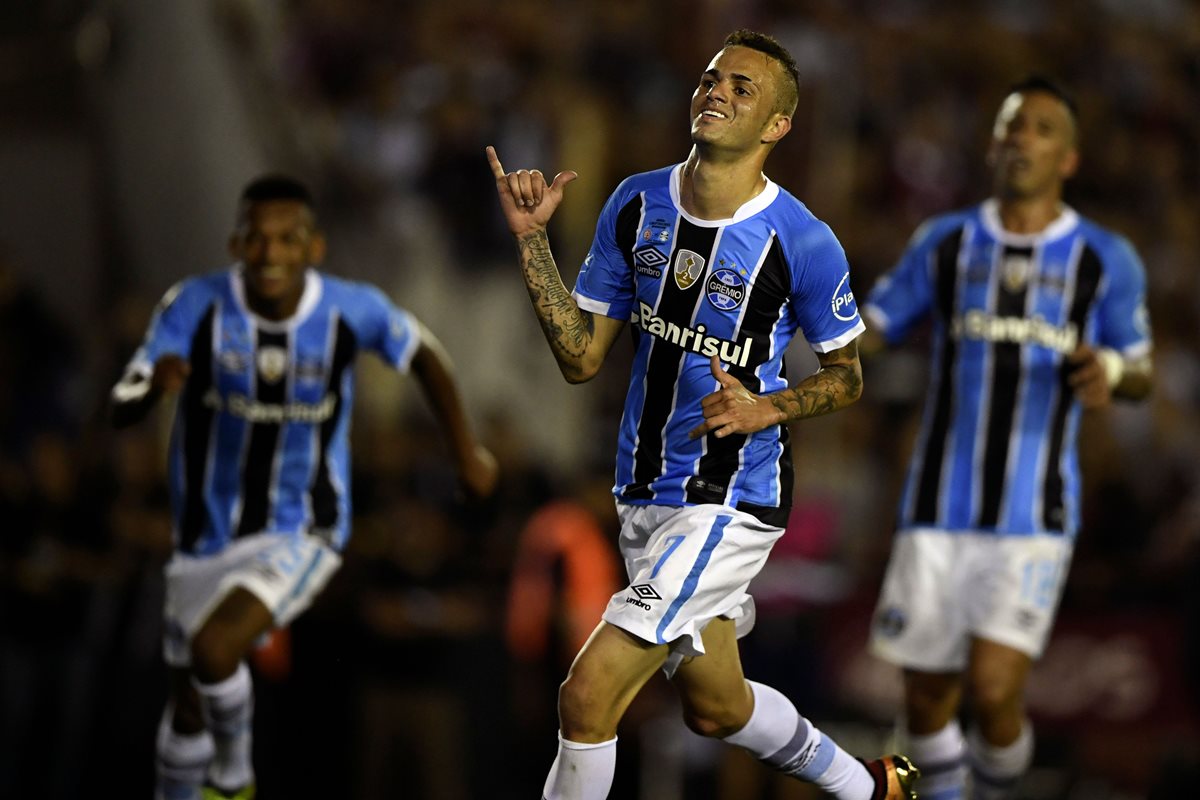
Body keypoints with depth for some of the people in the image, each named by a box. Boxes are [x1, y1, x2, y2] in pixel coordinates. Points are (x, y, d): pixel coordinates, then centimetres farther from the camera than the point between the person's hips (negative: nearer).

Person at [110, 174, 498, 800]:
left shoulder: (352, 311, -16)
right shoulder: (196, 306, -17)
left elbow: (423, 354, 6)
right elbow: (120, 412, -22)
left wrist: (466, 451, 15)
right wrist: (154, 384, -45)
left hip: (302, 536, -2)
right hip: (208, 538, 3)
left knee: (213, 648, -27)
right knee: (188, 704, 16)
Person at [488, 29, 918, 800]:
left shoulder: (802, 243, -15)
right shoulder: (636, 205, 0)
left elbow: (847, 374, -1)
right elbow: (582, 357, 1)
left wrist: (766, 410, -20)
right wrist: (531, 240, -8)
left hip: (731, 503, -7)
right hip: (646, 496, 7)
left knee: (588, 696, -15)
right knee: (717, 708, 22)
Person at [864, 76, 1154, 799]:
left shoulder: (1106, 261, 2)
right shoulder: (946, 242, 6)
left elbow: (1142, 376, 12)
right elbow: (865, 335, 10)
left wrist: (1111, 371, -13)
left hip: (1034, 522, -2)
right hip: (939, 514, 2)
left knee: (994, 694, -17)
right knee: (928, 700, 6)